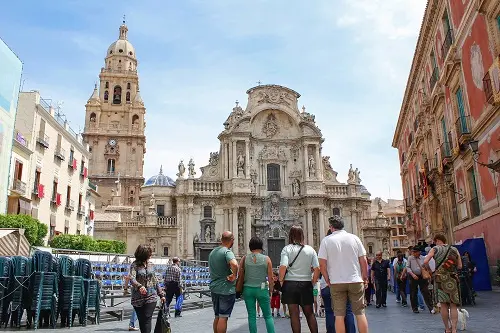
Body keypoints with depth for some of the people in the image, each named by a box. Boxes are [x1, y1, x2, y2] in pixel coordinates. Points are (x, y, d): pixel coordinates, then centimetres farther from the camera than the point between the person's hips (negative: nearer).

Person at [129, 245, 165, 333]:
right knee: (141, 320, 7)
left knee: (147, 319, -9)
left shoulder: (151, 264, 8)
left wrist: (161, 294, 14)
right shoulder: (135, 265, -6)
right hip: (138, 298, -2)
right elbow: (132, 279, -23)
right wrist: (139, 286, -43)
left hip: (151, 297, 2)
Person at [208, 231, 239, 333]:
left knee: (217, 316, 17)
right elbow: (234, 264, -36)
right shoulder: (227, 252, -17)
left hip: (214, 288, 8)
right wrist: (234, 275, -21)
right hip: (226, 289, -8)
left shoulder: (212, 252, 11)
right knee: (223, 317, -2)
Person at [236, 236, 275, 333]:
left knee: (251, 316, 9)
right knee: (268, 316, 10)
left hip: (248, 289, 1)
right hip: (262, 289, -1)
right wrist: (270, 292, 8)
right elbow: (270, 278, -3)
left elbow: (240, 277, 0)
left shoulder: (244, 259, 0)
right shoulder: (266, 259, -3)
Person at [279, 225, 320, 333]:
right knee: (310, 313, 14)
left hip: (290, 284, -2)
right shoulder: (310, 249, 2)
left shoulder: (287, 249, -5)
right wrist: (312, 283, 11)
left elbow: (283, 267, -16)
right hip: (306, 284, 2)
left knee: (294, 313, 4)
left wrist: (281, 281, -2)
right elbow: (317, 269, -1)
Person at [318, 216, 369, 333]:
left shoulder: (326, 240, -3)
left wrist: (327, 280, 6)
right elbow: (363, 261, 1)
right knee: (360, 313, 8)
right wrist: (365, 278, 11)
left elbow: (322, 264, -6)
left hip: (336, 282, -1)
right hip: (355, 280, 1)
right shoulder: (354, 238, 1)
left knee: (339, 315, 4)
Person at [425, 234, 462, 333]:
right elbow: (460, 266, 8)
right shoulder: (454, 250, 9)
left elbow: (425, 262, -10)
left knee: (443, 305, 5)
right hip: (453, 279, 2)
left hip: (440, 278, -2)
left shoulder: (435, 249, 1)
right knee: (453, 305, 5)